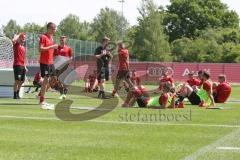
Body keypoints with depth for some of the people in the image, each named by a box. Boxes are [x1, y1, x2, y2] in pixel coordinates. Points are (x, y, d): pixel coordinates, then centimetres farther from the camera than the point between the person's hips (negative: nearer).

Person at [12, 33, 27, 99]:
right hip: (17, 65, -8)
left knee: (22, 81, 11)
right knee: (17, 80, -12)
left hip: (22, 66, 8)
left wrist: (25, 67, 22)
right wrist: (19, 35, -8)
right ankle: (15, 95, -8)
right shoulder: (16, 45, 0)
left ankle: (17, 94, 22)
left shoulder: (23, 47, 22)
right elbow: (13, 40, -25)